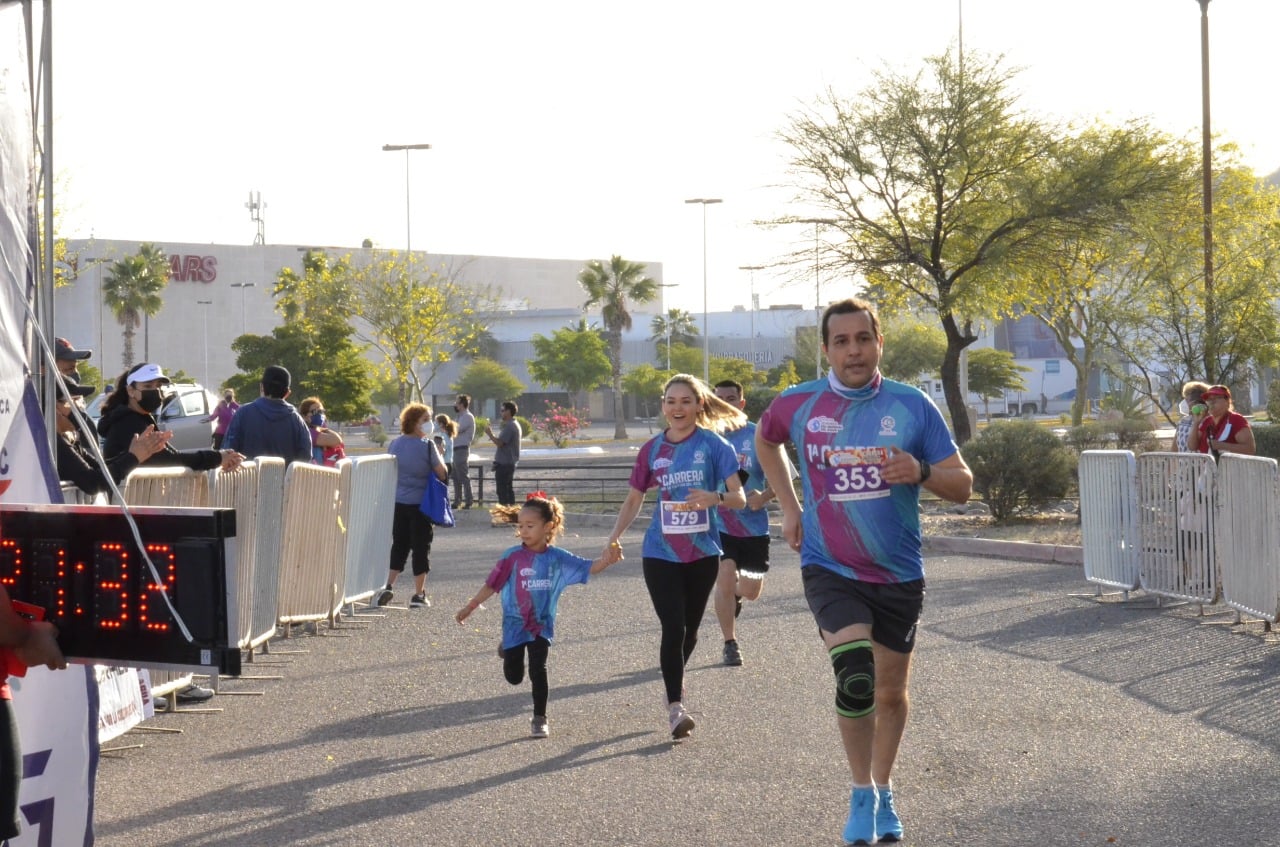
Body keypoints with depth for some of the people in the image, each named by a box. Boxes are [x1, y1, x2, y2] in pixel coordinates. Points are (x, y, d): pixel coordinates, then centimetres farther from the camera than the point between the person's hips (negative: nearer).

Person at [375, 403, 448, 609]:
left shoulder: (394, 444, 4)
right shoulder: (427, 445, -12)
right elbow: (441, 473, -10)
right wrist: (438, 455, 5)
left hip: (398, 503, 4)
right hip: (420, 504, -4)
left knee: (399, 545, 14)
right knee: (421, 546, 4)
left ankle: (387, 586, 4)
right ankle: (419, 595, 6)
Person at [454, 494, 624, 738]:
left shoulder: (558, 558, -7)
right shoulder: (513, 557, -10)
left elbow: (588, 568, -8)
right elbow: (492, 584, -3)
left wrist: (606, 560, -28)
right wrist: (469, 607, 2)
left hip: (541, 625, 0)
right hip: (515, 623, 0)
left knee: (538, 670, -9)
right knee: (514, 676, 9)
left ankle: (540, 718, 6)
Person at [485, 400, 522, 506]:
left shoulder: (509, 426, -18)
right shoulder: (515, 424, 16)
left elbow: (499, 443, -22)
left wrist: (490, 434, -10)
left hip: (504, 463, -11)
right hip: (510, 462, 11)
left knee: (502, 490, -8)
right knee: (509, 488, 15)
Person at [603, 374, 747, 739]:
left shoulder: (713, 445, -4)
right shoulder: (653, 449, 3)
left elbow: (740, 498, -6)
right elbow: (634, 499, 12)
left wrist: (715, 497, -28)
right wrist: (615, 537, 0)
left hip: (703, 552, 0)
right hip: (661, 554, 0)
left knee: (690, 629, 12)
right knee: (673, 627, -11)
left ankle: (672, 669, 39)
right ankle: (675, 706, -10)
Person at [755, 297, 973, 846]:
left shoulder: (912, 405, -5)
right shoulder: (798, 405, -4)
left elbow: (962, 486, -3)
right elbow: (764, 439, 20)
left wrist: (922, 472, -24)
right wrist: (789, 507, 12)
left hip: (898, 574, 2)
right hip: (830, 569, -2)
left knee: (891, 691, 13)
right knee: (855, 676, -23)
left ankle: (883, 792, 36)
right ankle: (862, 795, -4)